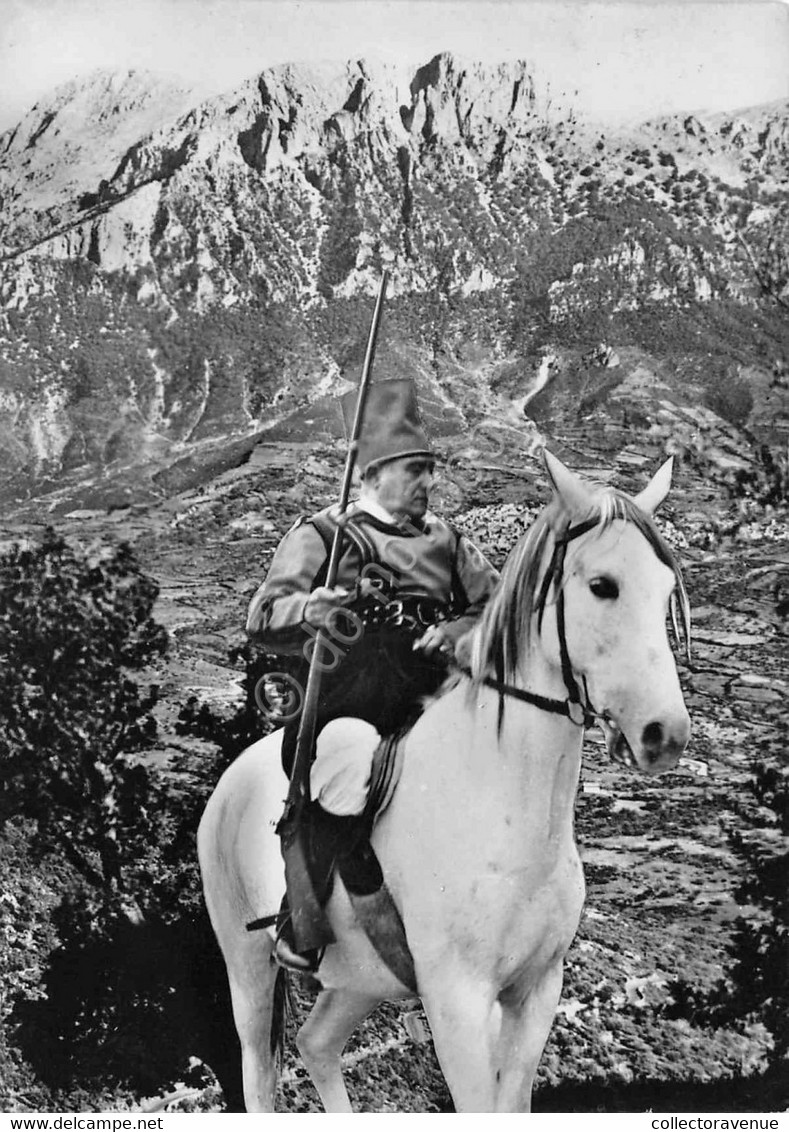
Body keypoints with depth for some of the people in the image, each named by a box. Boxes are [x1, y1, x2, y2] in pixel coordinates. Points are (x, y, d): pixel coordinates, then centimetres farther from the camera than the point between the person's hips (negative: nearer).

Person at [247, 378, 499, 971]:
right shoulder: (322, 535, 10)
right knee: (350, 749, -37)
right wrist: (308, 609, -26)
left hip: (427, 699, 5)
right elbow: (262, 617, -2)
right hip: (344, 697, -4)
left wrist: (463, 630, -4)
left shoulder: (448, 542, 23)